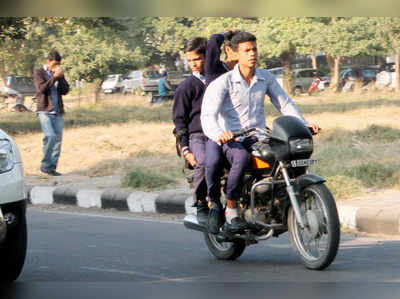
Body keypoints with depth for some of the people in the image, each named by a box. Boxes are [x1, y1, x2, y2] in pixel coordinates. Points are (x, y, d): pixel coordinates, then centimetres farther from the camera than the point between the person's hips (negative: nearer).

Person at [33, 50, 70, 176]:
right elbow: (41, 88, -14)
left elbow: (65, 90, 6)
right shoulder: (39, 72, 0)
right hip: (45, 110, -5)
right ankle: (45, 165, -9)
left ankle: (52, 167, 5)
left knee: (58, 139, 0)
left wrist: (61, 78, -8)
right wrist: (54, 77, -18)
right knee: (50, 136, -20)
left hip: (57, 112, 5)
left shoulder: (58, 73, 13)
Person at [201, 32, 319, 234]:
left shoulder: (266, 78, 9)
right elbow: (208, 114, -19)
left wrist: (304, 124, -2)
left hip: (259, 137, 4)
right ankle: (230, 209, -19)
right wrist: (219, 133, -41)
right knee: (241, 158, -38)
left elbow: (284, 103, 14)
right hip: (231, 139, -4)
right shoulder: (223, 82, -8)